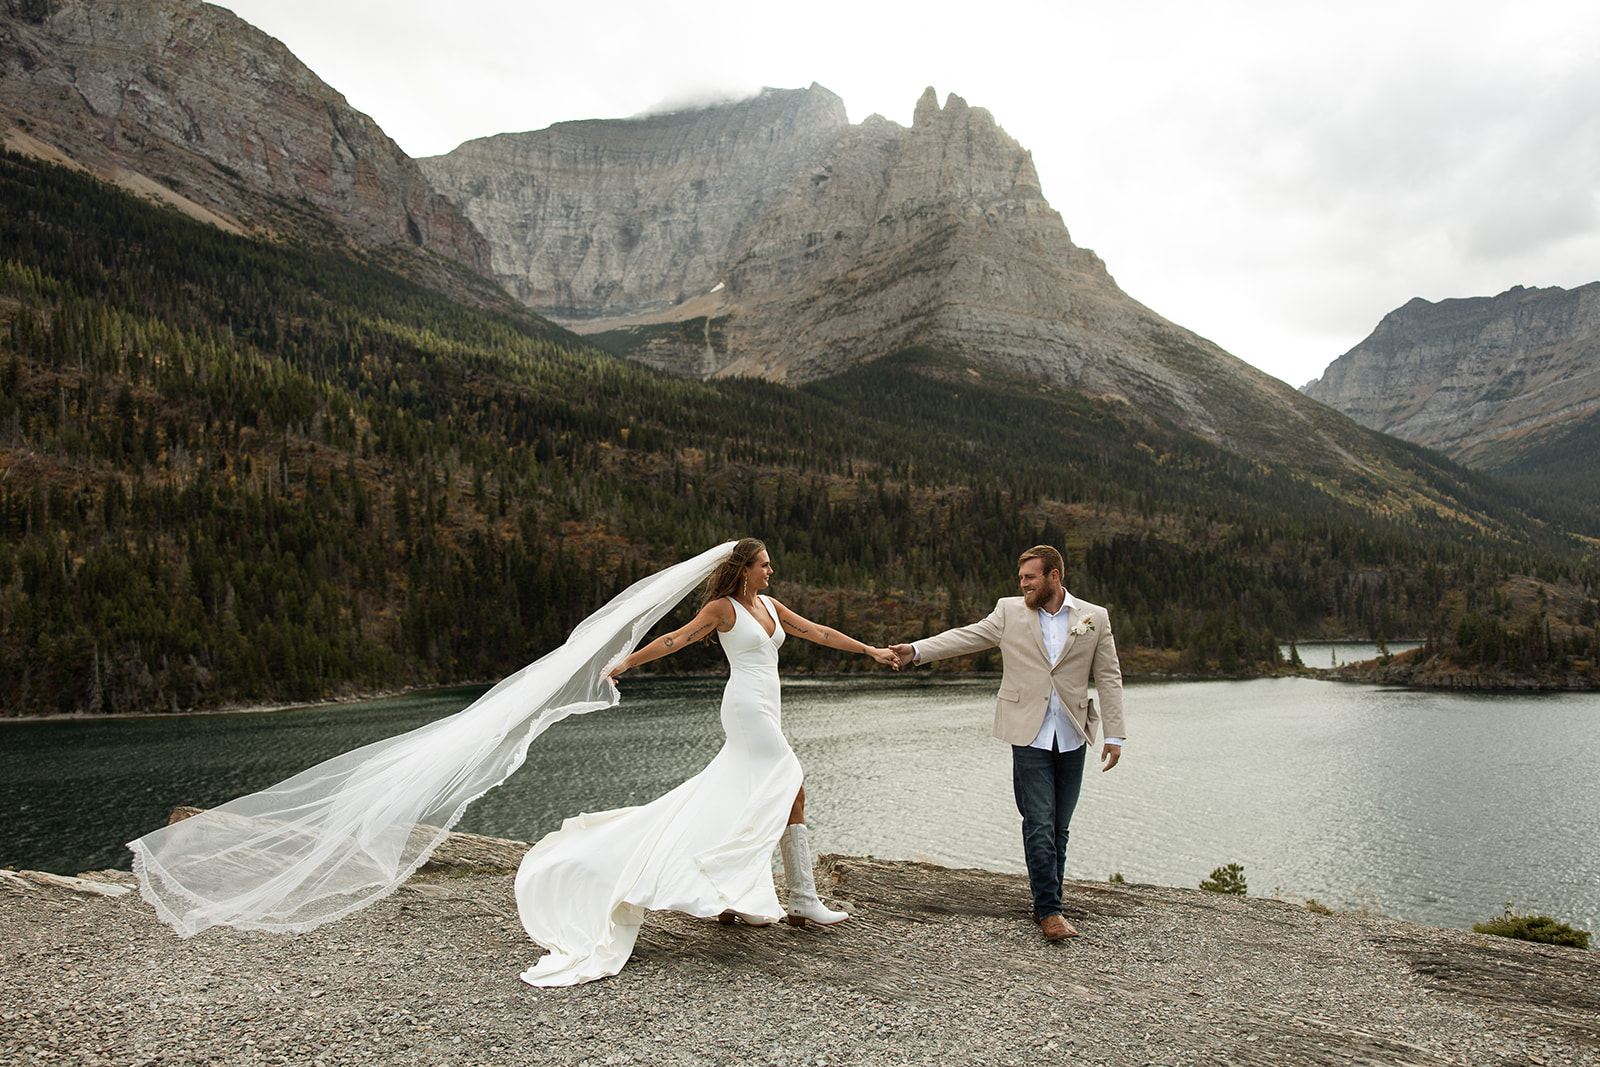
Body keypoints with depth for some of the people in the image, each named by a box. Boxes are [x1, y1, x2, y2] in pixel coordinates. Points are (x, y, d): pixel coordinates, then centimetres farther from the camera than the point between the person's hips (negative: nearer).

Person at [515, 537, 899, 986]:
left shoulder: (770, 605, 16)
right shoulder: (723, 607, -5)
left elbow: (817, 632, 16)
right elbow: (675, 639, -6)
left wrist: (871, 650, 15)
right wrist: (627, 662, -9)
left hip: (764, 712, 8)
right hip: (747, 708, -7)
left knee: (740, 805, 7)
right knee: (792, 793, -9)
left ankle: (727, 899, 13)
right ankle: (803, 900, -4)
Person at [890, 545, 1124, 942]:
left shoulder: (1094, 618, 5)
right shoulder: (1009, 612, 5)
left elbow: (1109, 678, 5)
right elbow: (966, 637, 1)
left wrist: (1114, 735, 1)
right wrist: (917, 650, -11)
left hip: (1072, 737, 1)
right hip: (1030, 735, -1)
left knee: (1058, 827, 9)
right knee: (1039, 824, -7)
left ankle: (1046, 905, 22)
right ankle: (1049, 911, 2)